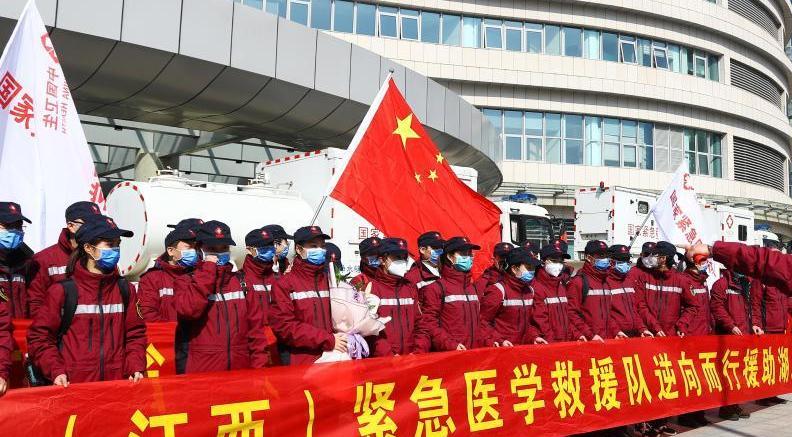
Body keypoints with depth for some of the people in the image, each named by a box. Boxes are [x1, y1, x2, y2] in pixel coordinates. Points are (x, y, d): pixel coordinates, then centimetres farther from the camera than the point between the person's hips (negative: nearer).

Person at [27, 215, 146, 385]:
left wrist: (136, 368, -3)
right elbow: (39, 336, -1)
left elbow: (135, 334, 9)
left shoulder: (125, 290, 7)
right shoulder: (63, 291, -4)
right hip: (74, 385, -3)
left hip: (117, 382, 3)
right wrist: (56, 371, -11)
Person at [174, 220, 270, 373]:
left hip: (241, 369, 3)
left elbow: (256, 326, 8)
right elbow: (188, 309, -18)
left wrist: (260, 366, -2)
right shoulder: (187, 282, 4)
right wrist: (208, 269, -10)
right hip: (202, 371, -3)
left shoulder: (241, 282, 12)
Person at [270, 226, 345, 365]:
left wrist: (346, 338, -6)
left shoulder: (329, 281, 10)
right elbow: (284, 326, -15)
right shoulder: (284, 285, -5)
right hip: (301, 363, -4)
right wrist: (328, 340, -17)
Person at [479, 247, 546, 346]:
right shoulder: (498, 291, -11)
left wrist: (534, 336, 7)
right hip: (502, 349, -7)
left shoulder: (529, 291, 12)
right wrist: (499, 341, -19)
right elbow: (483, 322, -12)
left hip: (524, 348, 7)